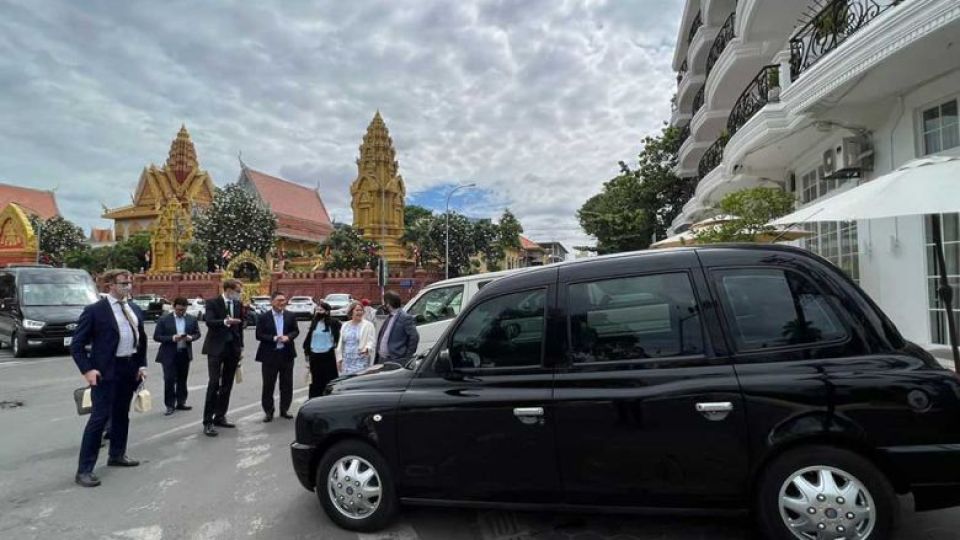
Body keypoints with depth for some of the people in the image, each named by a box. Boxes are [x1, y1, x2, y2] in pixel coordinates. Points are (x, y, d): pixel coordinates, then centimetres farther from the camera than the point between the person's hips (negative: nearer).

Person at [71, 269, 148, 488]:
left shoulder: (135, 309, 9)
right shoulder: (95, 310, -10)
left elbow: (142, 339, 18)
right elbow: (76, 345, -8)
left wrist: (142, 365, 9)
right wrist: (87, 370, -17)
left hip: (130, 368, 7)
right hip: (106, 371, -6)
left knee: (122, 414, 18)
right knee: (99, 417, -6)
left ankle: (117, 455, 34)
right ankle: (84, 469, 4)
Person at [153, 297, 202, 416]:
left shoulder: (192, 319, 5)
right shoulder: (164, 319, -4)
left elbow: (197, 334, 11)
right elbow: (156, 336, -6)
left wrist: (191, 337, -12)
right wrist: (172, 338, -20)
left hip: (185, 353, 3)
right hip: (169, 355, -3)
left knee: (182, 379, 11)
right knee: (169, 380, -6)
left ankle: (181, 402, 21)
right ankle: (170, 405, 4)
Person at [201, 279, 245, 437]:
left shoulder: (238, 304, 8)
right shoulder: (213, 302, -6)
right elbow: (209, 321, -20)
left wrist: (240, 346, 9)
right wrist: (225, 322, -38)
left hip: (233, 348, 5)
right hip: (216, 348, -5)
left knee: (227, 385, 9)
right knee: (214, 384, -9)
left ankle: (220, 417, 20)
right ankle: (208, 422, -3)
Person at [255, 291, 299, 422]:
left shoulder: (291, 316, 4)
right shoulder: (263, 317, -3)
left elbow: (296, 331, 5)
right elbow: (259, 335, -7)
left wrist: (288, 337, -15)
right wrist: (274, 338, -19)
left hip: (287, 354, 2)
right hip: (269, 355, -2)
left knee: (287, 384, 9)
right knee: (268, 385, 4)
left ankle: (284, 409, 23)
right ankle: (268, 411, 15)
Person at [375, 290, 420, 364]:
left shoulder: (405, 317, -12)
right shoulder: (389, 317, 16)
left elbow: (414, 336, -17)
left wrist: (408, 355, -13)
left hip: (396, 361, -9)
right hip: (382, 360, 9)